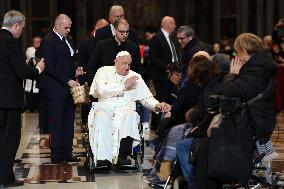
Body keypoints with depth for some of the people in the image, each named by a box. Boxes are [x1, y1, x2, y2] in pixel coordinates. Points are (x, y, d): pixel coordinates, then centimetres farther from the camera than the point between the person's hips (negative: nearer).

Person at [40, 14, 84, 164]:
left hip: (69, 87, 8)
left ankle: (67, 152, 15)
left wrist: (76, 70, 6)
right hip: (56, 89, -8)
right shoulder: (48, 41, -10)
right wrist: (67, 81, -19)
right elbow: (50, 66, -17)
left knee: (69, 122, 9)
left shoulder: (67, 40, 17)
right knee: (56, 123, -2)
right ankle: (56, 155, 3)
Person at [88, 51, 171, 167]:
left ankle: (122, 156, -35)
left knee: (131, 116, -33)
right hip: (105, 109, -2)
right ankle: (103, 158, -42)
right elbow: (102, 91, -6)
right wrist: (123, 86, -1)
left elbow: (146, 98, 15)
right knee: (101, 118, -36)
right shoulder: (104, 72, 13)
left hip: (125, 110, 2)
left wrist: (157, 105, -7)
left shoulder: (135, 77, 20)